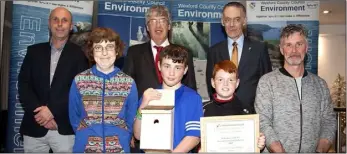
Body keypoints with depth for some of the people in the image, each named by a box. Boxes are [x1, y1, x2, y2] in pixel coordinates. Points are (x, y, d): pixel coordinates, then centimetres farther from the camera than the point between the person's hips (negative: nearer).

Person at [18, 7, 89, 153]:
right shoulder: (34, 51, 9)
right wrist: (40, 111, -10)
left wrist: (52, 110, -14)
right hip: (34, 126, 3)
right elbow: (23, 85, 3)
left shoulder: (79, 54, 0)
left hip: (65, 128, -2)